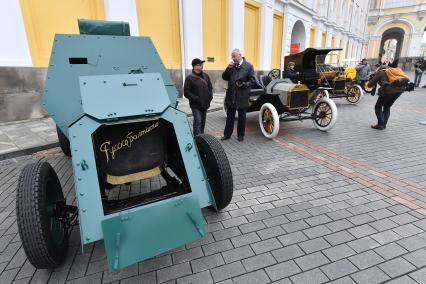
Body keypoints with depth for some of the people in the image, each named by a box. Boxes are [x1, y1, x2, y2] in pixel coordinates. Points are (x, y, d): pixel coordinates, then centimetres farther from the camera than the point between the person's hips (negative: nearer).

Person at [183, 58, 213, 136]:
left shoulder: (205, 76, 8)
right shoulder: (189, 78, -9)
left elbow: (210, 87, 18)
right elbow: (186, 92, -13)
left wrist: (210, 96, 1)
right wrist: (196, 99, -20)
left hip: (205, 104, 6)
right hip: (195, 105, -6)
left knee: (203, 122, 15)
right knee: (197, 122, -13)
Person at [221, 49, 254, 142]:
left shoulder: (248, 66, -4)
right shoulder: (231, 65, 7)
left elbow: (252, 80, -5)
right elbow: (224, 77, 5)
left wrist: (244, 84, -21)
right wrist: (228, 68, -9)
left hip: (242, 96, -3)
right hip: (231, 95, 3)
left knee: (241, 117, 9)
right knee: (230, 117, 11)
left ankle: (241, 135, 23)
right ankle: (227, 134, 22)